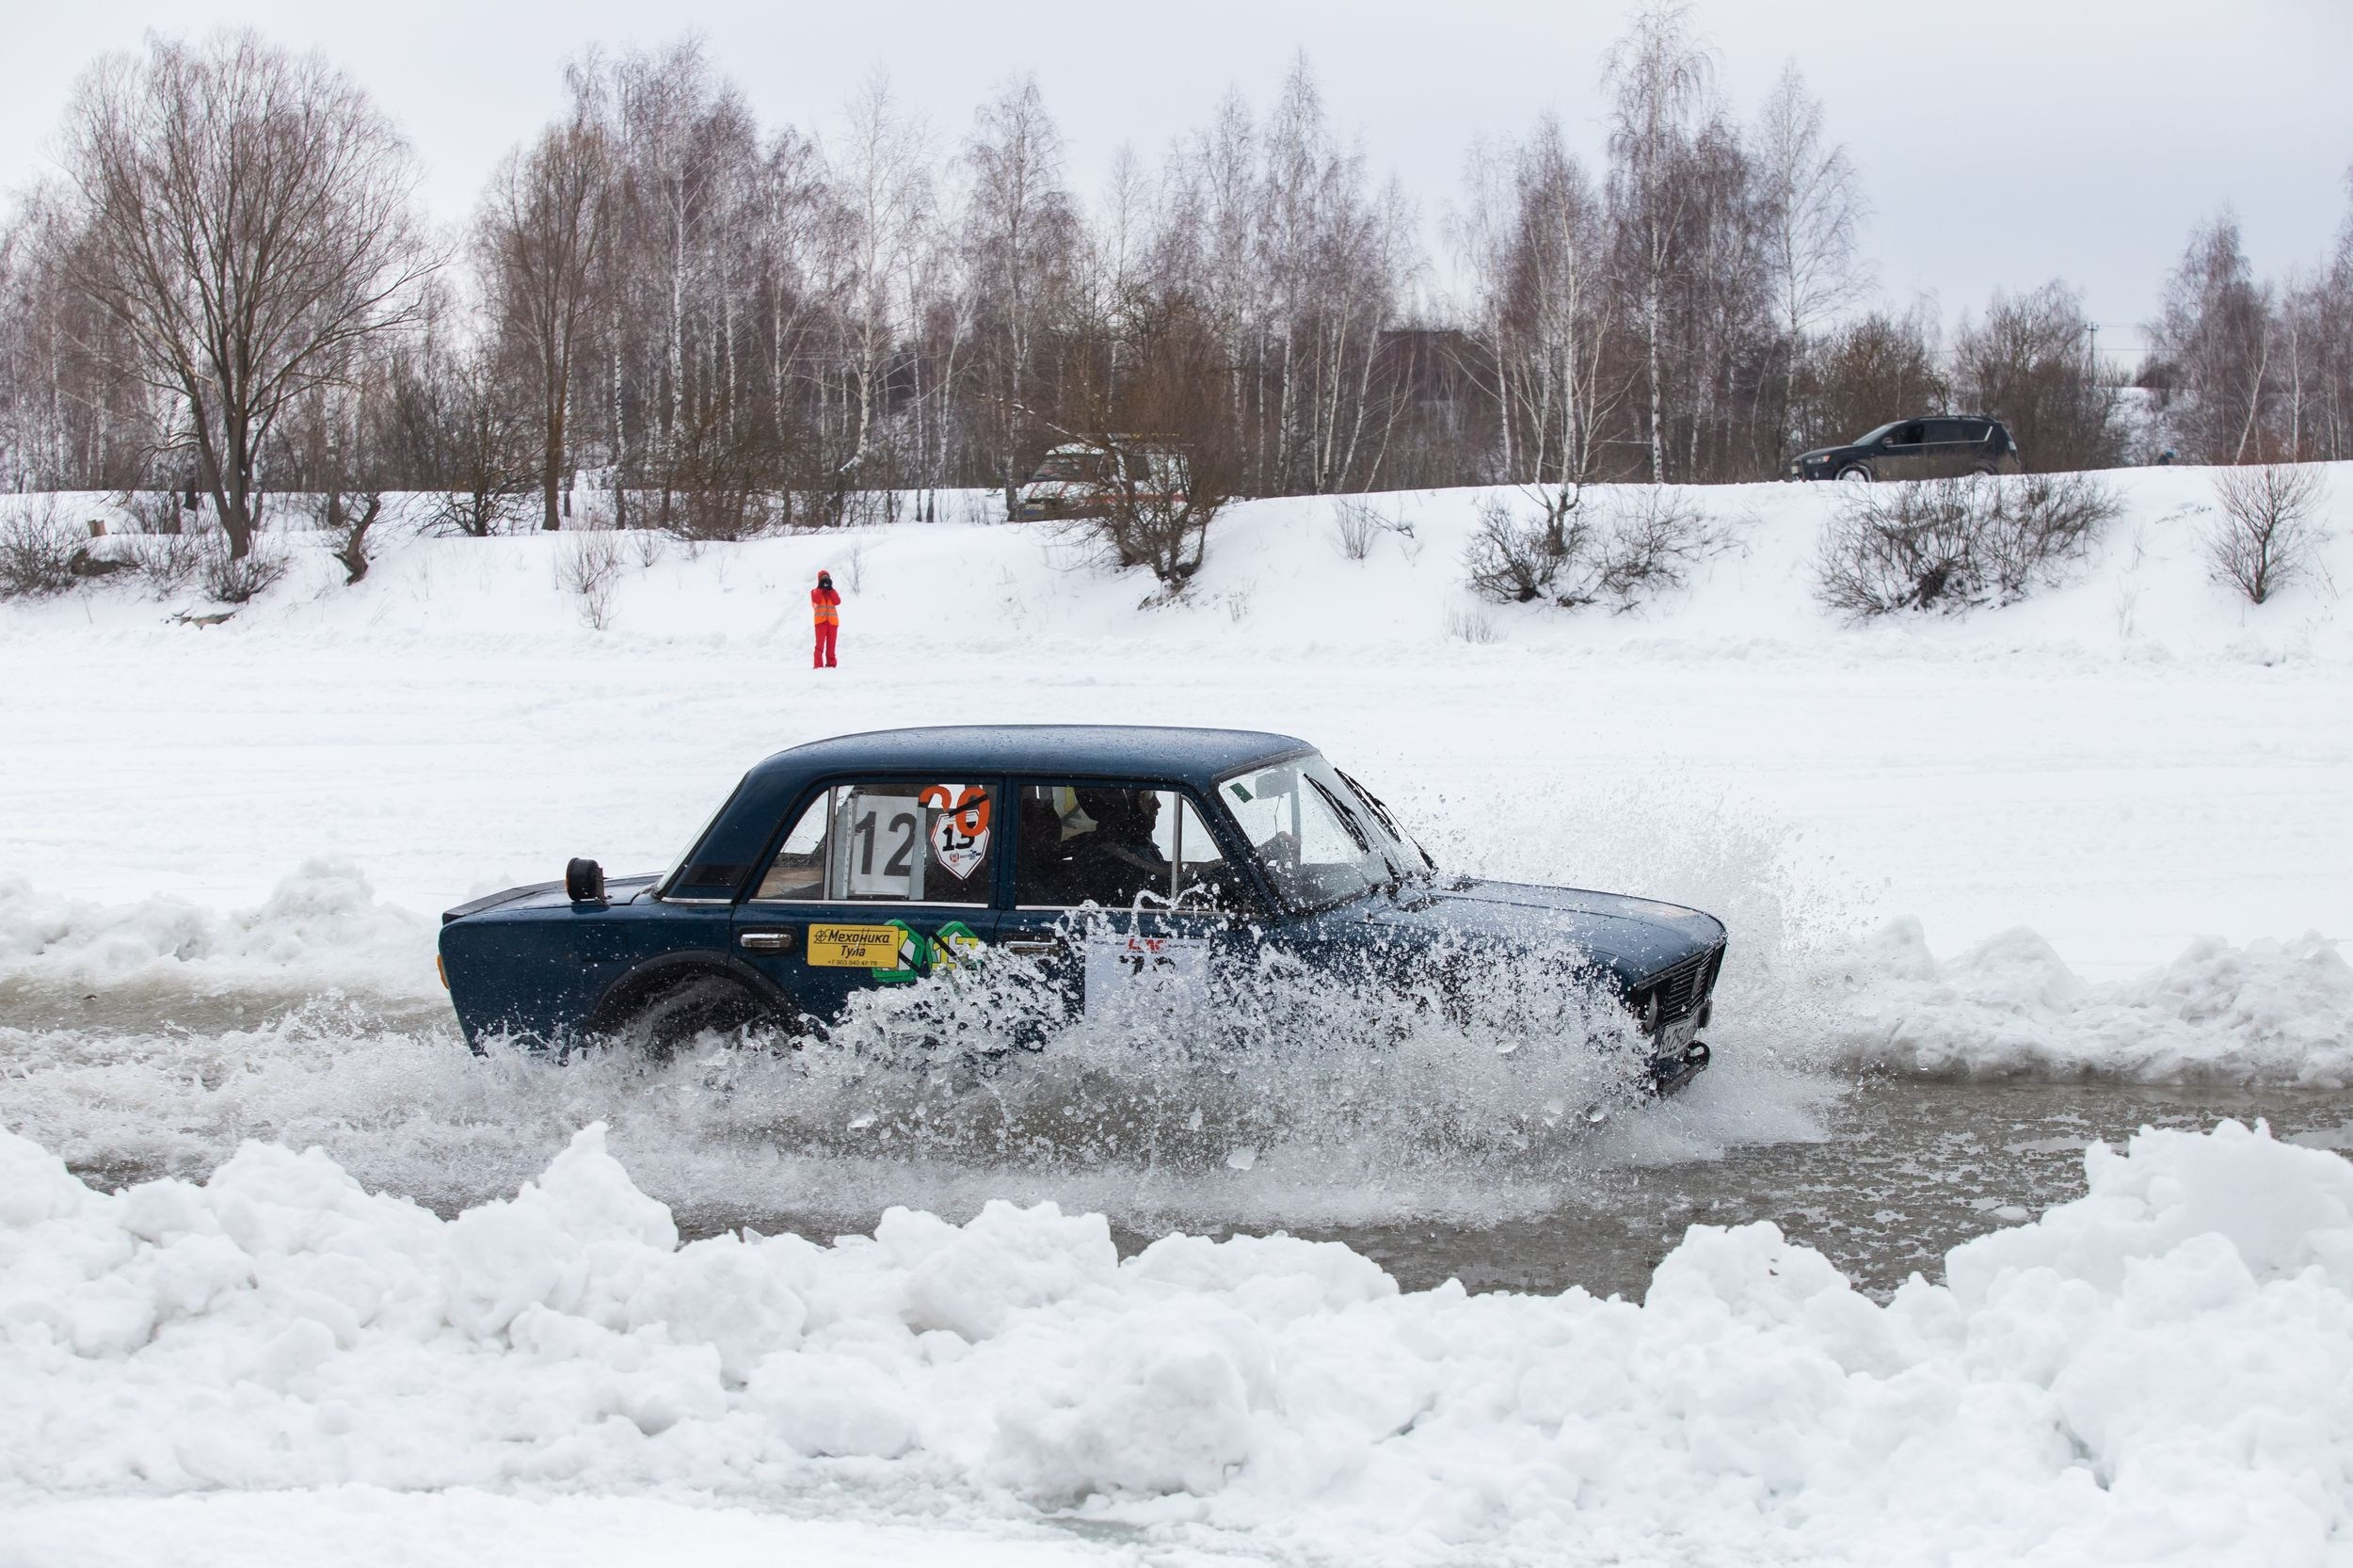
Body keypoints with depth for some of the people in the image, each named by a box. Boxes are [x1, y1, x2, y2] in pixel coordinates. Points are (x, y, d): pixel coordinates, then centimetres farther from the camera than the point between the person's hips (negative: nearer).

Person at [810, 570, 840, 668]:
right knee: (820, 643, -11)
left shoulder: (832, 592, 19)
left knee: (831, 644, 3)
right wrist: (820, 588, -6)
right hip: (821, 620, -3)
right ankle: (818, 665, -15)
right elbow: (816, 600, -10)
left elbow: (837, 601, 0)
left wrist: (830, 590, -4)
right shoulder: (815, 591, 12)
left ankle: (830, 663, 6)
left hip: (832, 621, 3)